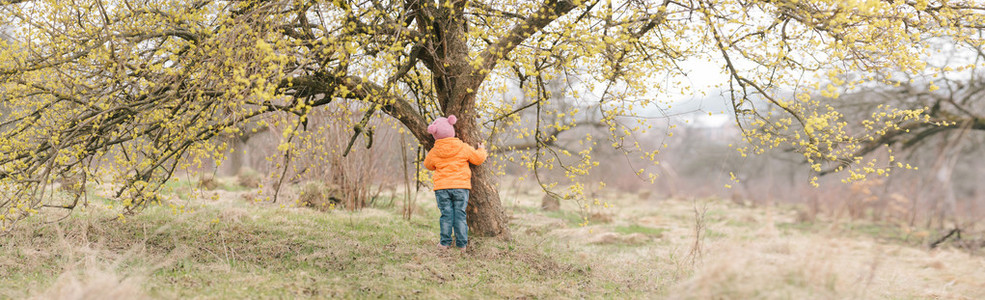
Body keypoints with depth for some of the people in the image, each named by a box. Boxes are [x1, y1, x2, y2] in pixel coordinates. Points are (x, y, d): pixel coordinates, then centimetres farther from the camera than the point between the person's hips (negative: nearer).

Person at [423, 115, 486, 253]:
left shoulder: (434, 152, 1)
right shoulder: (463, 148, -1)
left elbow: (428, 165, 20)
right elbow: (478, 159, 9)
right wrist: (481, 150, 30)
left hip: (442, 188, 0)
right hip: (461, 186, 0)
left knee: (446, 214, 5)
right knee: (460, 214, 4)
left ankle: (445, 242, 6)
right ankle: (461, 244, 5)